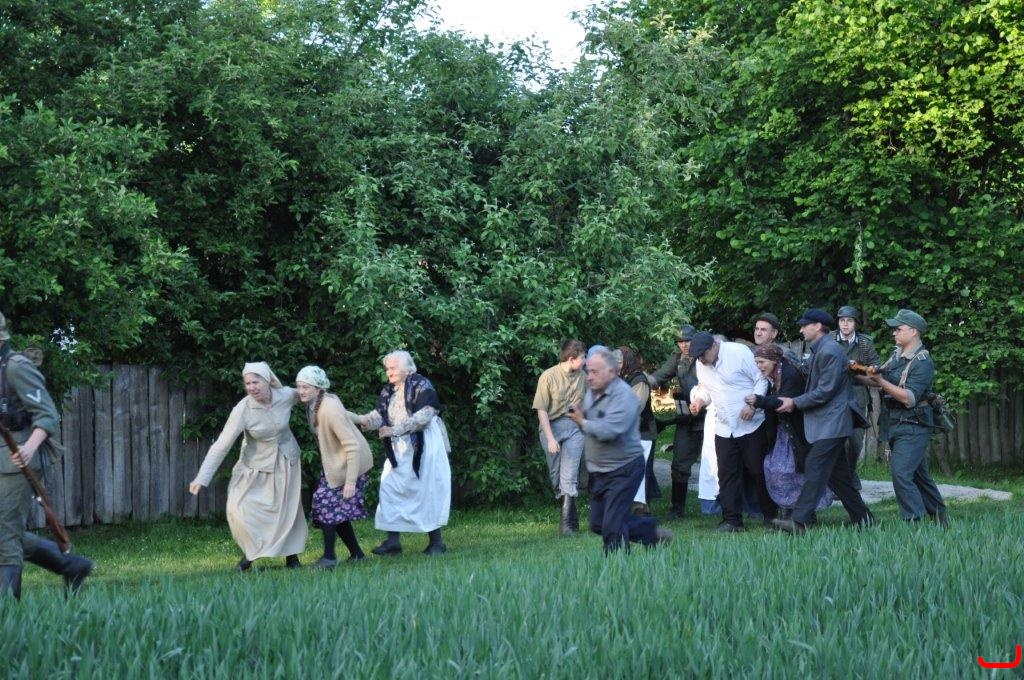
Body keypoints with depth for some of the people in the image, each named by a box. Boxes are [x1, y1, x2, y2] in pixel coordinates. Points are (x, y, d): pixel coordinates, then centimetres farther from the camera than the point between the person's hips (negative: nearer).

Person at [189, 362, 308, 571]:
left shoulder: (287, 395, -19)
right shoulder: (242, 410, -26)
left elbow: (306, 395, 8)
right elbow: (222, 445, -26)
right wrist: (201, 478, -29)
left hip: (286, 461, 2)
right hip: (256, 466, -2)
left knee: (288, 510, 8)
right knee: (239, 510, -12)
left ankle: (291, 555, 28)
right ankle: (252, 552, 11)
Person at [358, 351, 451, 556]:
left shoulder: (421, 386, -10)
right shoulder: (388, 392, 11)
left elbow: (425, 415, -21)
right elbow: (379, 415, 1)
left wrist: (396, 429, -25)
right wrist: (364, 420, -23)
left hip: (423, 448, -7)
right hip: (398, 451, 7)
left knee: (427, 491, -3)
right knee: (390, 489, 0)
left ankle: (437, 542, 6)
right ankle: (393, 541, 3)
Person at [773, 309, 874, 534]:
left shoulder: (829, 351, -16)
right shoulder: (819, 350, 15)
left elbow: (825, 391, -19)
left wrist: (795, 403, -13)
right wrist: (796, 402, 9)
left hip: (831, 422, -11)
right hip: (826, 422, 11)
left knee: (815, 469, -15)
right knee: (838, 473, 13)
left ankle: (800, 521, -20)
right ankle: (862, 517, 19)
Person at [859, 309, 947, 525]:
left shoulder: (922, 362, -15)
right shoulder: (897, 355, 10)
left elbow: (909, 398, -24)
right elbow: (883, 383, 16)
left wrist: (880, 381, -28)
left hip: (912, 427, -8)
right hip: (894, 425, 8)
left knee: (901, 473, -17)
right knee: (918, 474, 16)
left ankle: (914, 521, -13)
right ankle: (938, 515, 28)